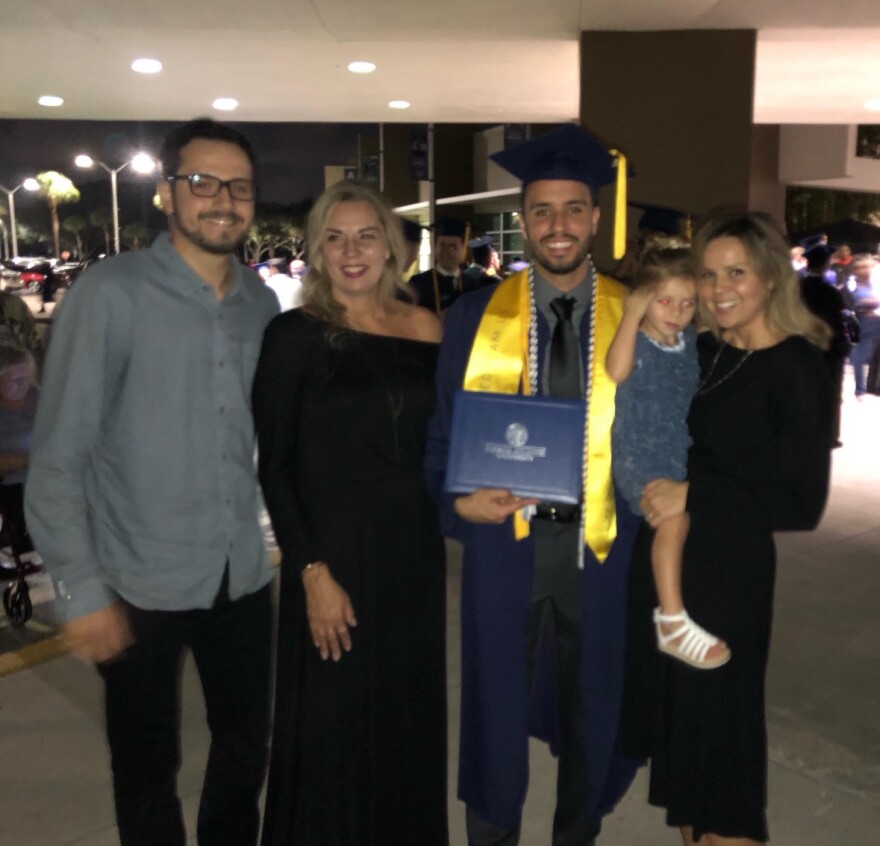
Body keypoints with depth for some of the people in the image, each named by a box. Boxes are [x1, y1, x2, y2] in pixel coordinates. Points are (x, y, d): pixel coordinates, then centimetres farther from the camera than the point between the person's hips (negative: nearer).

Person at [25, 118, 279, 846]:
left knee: (248, 743, 20)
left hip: (244, 573, 5)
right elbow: (58, 456, -12)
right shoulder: (110, 294, -12)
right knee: (147, 766, 14)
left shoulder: (262, 302, 4)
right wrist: (82, 590, -12)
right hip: (143, 582, -4)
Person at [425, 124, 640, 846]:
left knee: (591, 705, 17)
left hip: (600, 547, 1)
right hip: (505, 544, -1)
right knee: (496, 703, 12)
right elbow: (444, 432, 1)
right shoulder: (475, 317, -1)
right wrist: (458, 498, -15)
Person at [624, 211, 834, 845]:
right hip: (663, 556, 7)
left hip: (728, 569, -6)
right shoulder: (702, 353, 5)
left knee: (716, 716, 10)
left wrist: (694, 498, -17)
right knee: (672, 704, 20)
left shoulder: (798, 368, -12)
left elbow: (802, 505, -15)